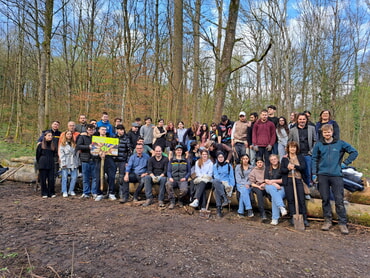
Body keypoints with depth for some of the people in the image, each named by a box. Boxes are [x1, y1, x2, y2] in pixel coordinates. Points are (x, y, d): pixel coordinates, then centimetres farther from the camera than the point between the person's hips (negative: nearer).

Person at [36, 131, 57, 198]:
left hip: (51, 165, 2)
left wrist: (51, 159, 12)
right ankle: (44, 193, 13)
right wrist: (39, 162, 10)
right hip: (43, 165, -2)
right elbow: (38, 155, 7)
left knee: (51, 179, 1)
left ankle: (51, 193, 11)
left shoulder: (53, 145, 8)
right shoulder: (41, 145, 1)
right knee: (43, 179, 3)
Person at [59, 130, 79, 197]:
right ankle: (64, 192, 9)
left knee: (74, 177, 0)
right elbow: (61, 154, -2)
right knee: (64, 177, -1)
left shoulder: (74, 143, 15)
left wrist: (78, 162, 5)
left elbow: (77, 153, 12)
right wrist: (63, 163, -10)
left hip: (73, 163, 3)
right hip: (65, 163, -3)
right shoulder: (62, 144, 4)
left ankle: (71, 190, 15)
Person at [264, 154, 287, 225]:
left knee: (274, 197, -33)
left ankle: (275, 219, -33)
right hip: (269, 187, 2)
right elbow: (266, 181, 7)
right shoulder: (267, 169, 18)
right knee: (273, 189, -36)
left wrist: (273, 181, -4)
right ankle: (282, 207, -48)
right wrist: (274, 184, -10)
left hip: (281, 187, -2)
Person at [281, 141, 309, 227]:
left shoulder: (300, 157, 13)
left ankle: (304, 219, 1)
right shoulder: (284, 158, 13)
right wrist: (288, 169, -15)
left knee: (301, 200, -5)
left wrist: (294, 166, -16)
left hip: (298, 180, 0)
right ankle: (293, 218, 7)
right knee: (290, 200, -1)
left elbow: (303, 167, -1)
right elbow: (281, 170, 4)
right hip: (288, 181, 0)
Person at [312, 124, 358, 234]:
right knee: (325, 199, 7)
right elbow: (314, 159, 10)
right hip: (323, 176, 1)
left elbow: (354, 152, 12)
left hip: (336, 175, -1)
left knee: (339, 200, -1)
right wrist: (314, 173, 4)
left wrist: (345, 163, 4)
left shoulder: (340, 144, 4)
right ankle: (328, 220, 19)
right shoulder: (318, 145, 7)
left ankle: (343, 223, 9)